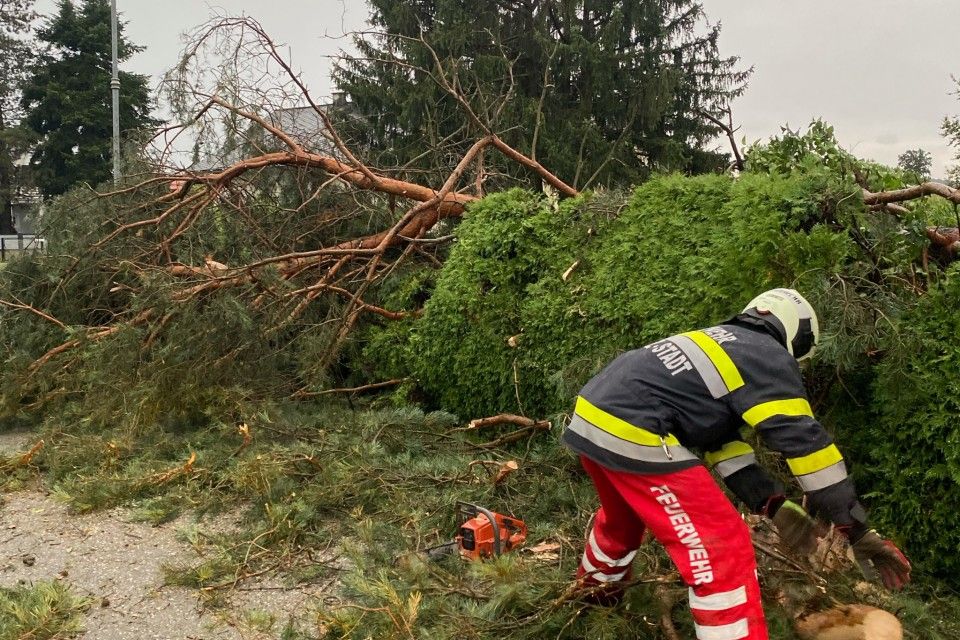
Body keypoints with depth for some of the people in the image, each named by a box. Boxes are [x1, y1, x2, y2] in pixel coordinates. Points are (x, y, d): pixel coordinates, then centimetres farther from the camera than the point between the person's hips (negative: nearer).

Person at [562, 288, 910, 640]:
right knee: (723, 551, -2)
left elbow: (721, 435, 23)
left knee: (622, 516, 38)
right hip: (632, 436, -10)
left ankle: (595, 588, 62)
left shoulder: (718, 345, 26)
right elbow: (805, 442, -2)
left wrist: (773, 505, 19)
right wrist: (858, 531, 4)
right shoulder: (771, 358, 2)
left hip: (590, 417, 10)